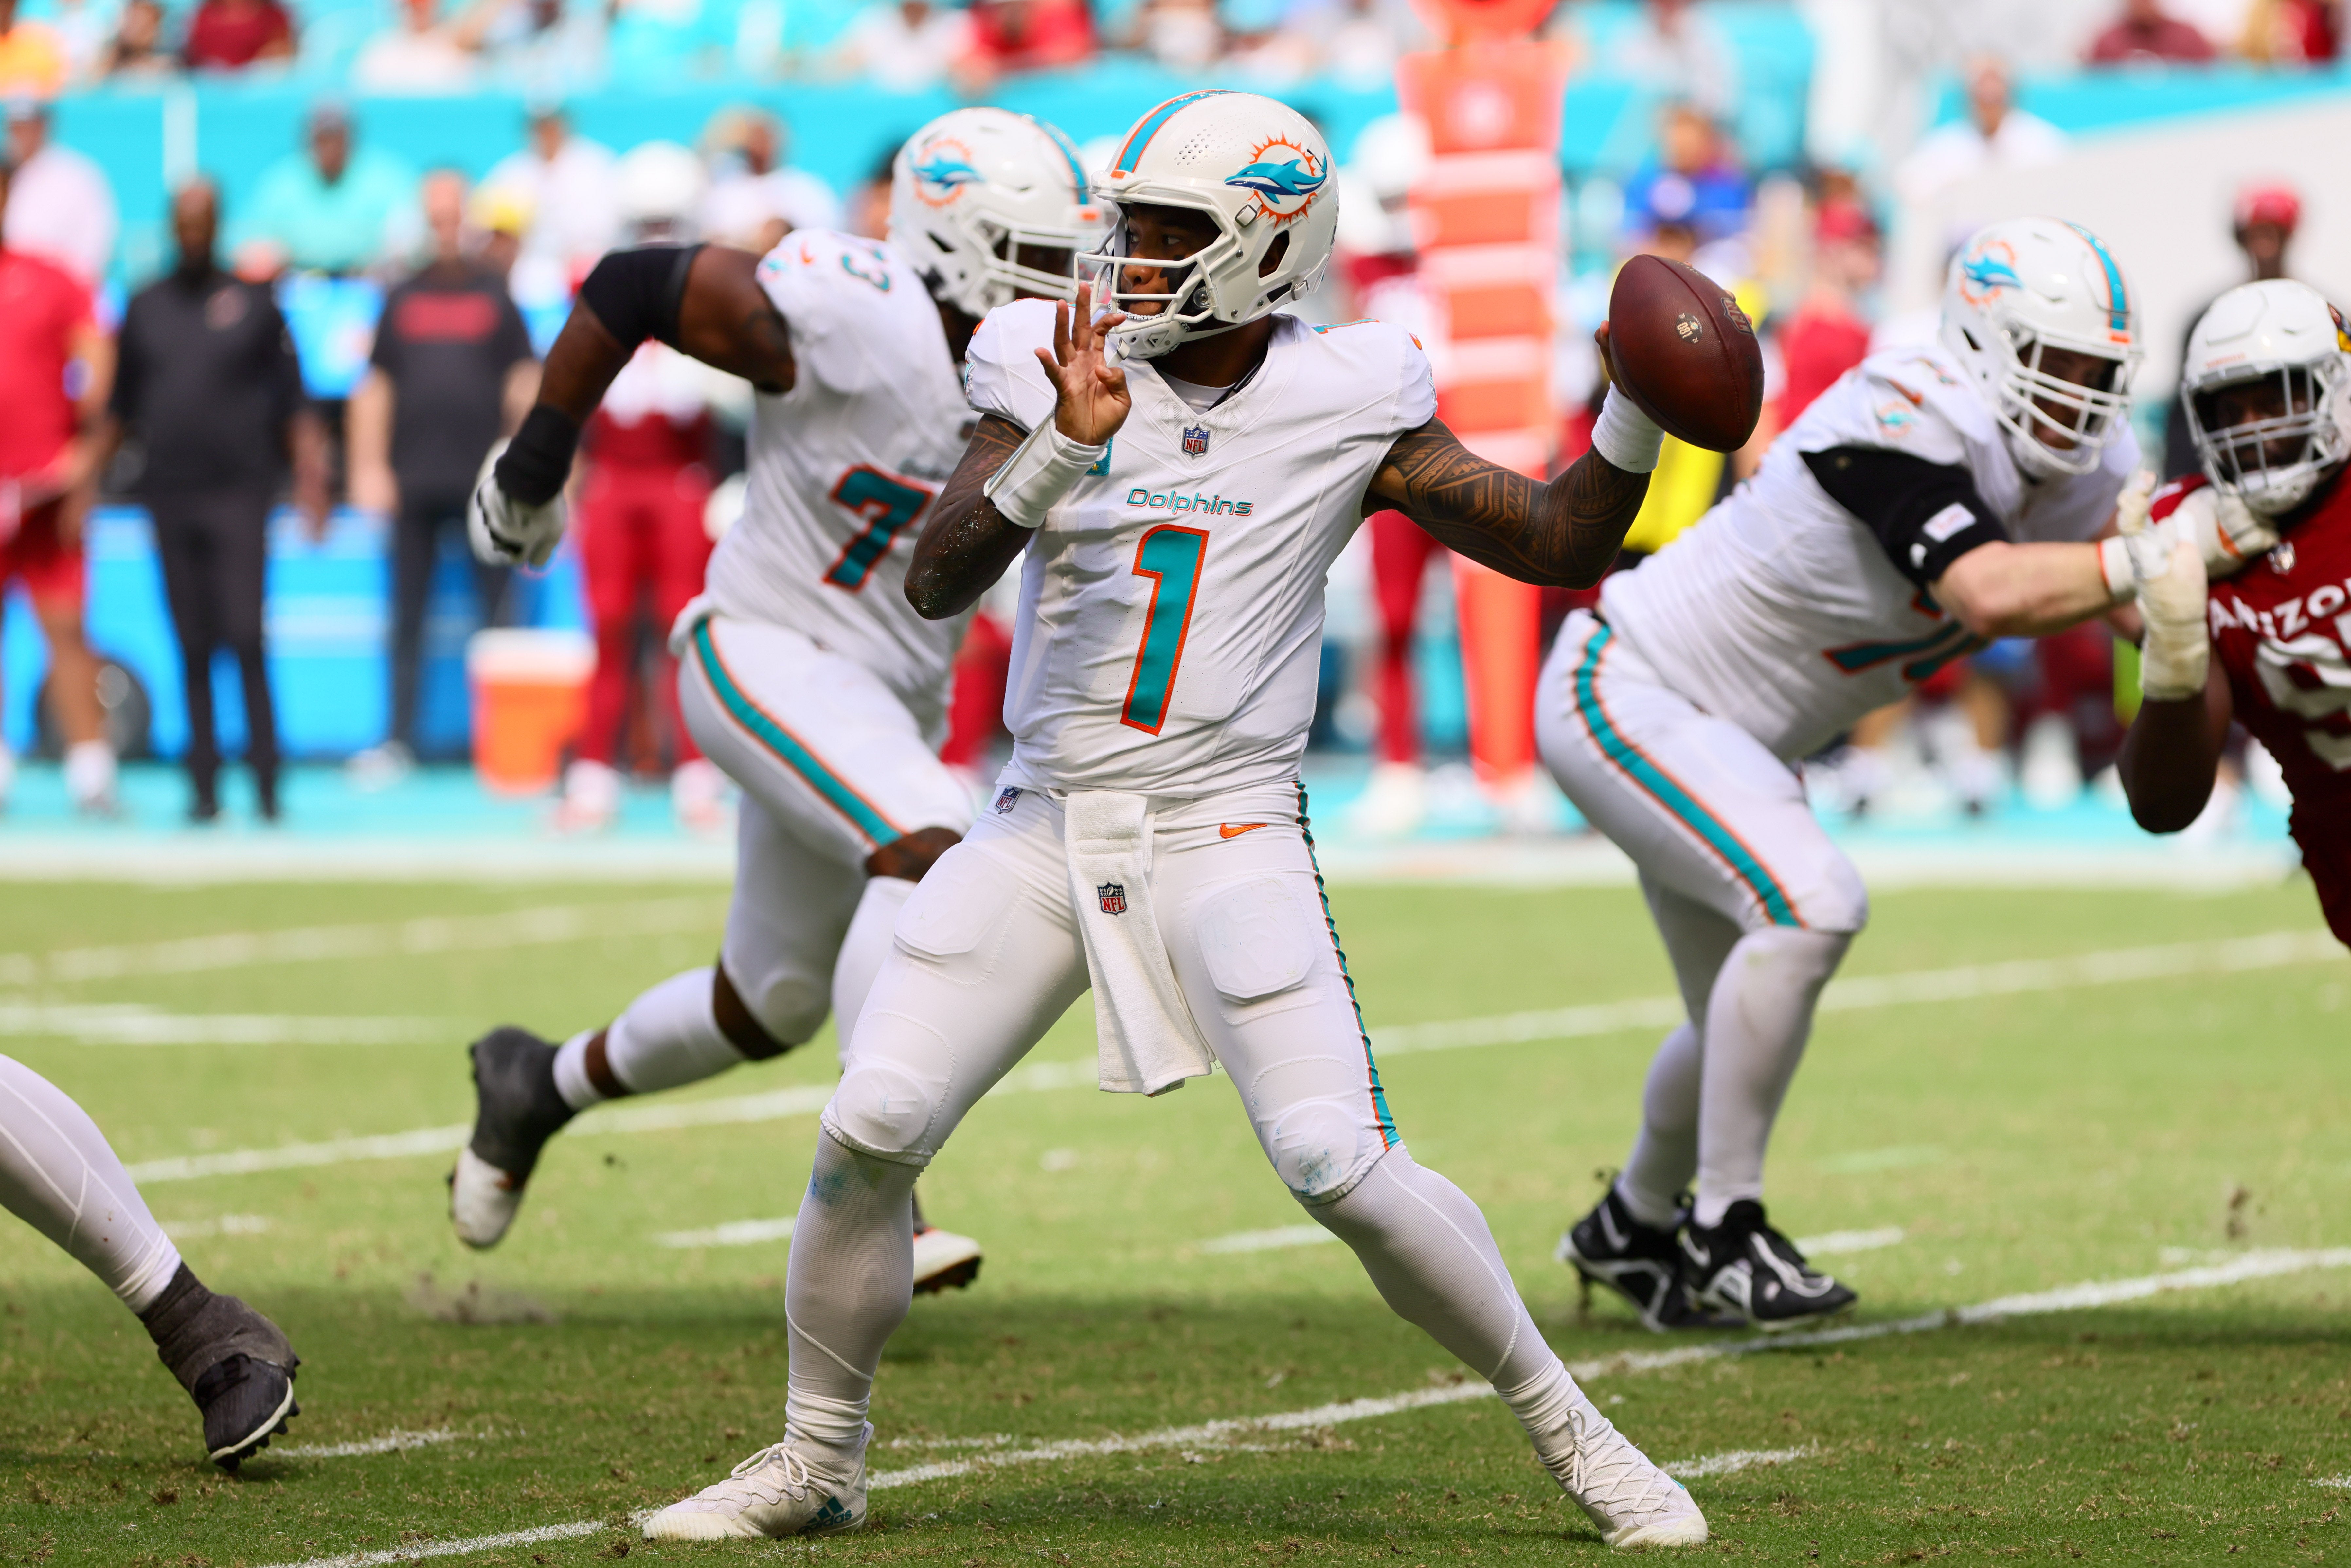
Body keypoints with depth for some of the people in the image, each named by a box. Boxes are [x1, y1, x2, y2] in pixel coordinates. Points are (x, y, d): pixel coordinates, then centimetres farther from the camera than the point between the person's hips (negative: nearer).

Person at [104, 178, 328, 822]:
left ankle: (266, 781, -9)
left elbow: (293, 404, 4)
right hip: (169, 496, 3)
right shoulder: (144, 309, 13)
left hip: (238, 495, -3)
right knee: (192, 649, 4)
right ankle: (204, 786, 8)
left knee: (246, 640, -13)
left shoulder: (254, 304, 5)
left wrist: (310, 479, -5)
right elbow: (120, 408, 17)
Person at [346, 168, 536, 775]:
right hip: (414, 482, 2)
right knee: (408, 616, 3)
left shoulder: (496, 295, 9)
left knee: (495, 609, -3)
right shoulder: (403, 299, 13)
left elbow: (524, 384, 6)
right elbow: (376, 389, 13)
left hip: (484, 482, -2)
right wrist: (369, 468, 3)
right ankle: (399, 741, 5)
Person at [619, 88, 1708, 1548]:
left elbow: (1559, 542, 1)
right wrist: (1060, 451, -27)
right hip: (1045, 826, 2)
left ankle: (1560, 1419, 5)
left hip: (1227, 837, -2)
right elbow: (938, 582, -12)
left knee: (1346, 1167, -15)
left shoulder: (1344, 403, -3)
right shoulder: (1059, 371, -2)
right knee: (870, 1129, -7)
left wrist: (1638, 425, -17)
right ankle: (817, 1463, 12)